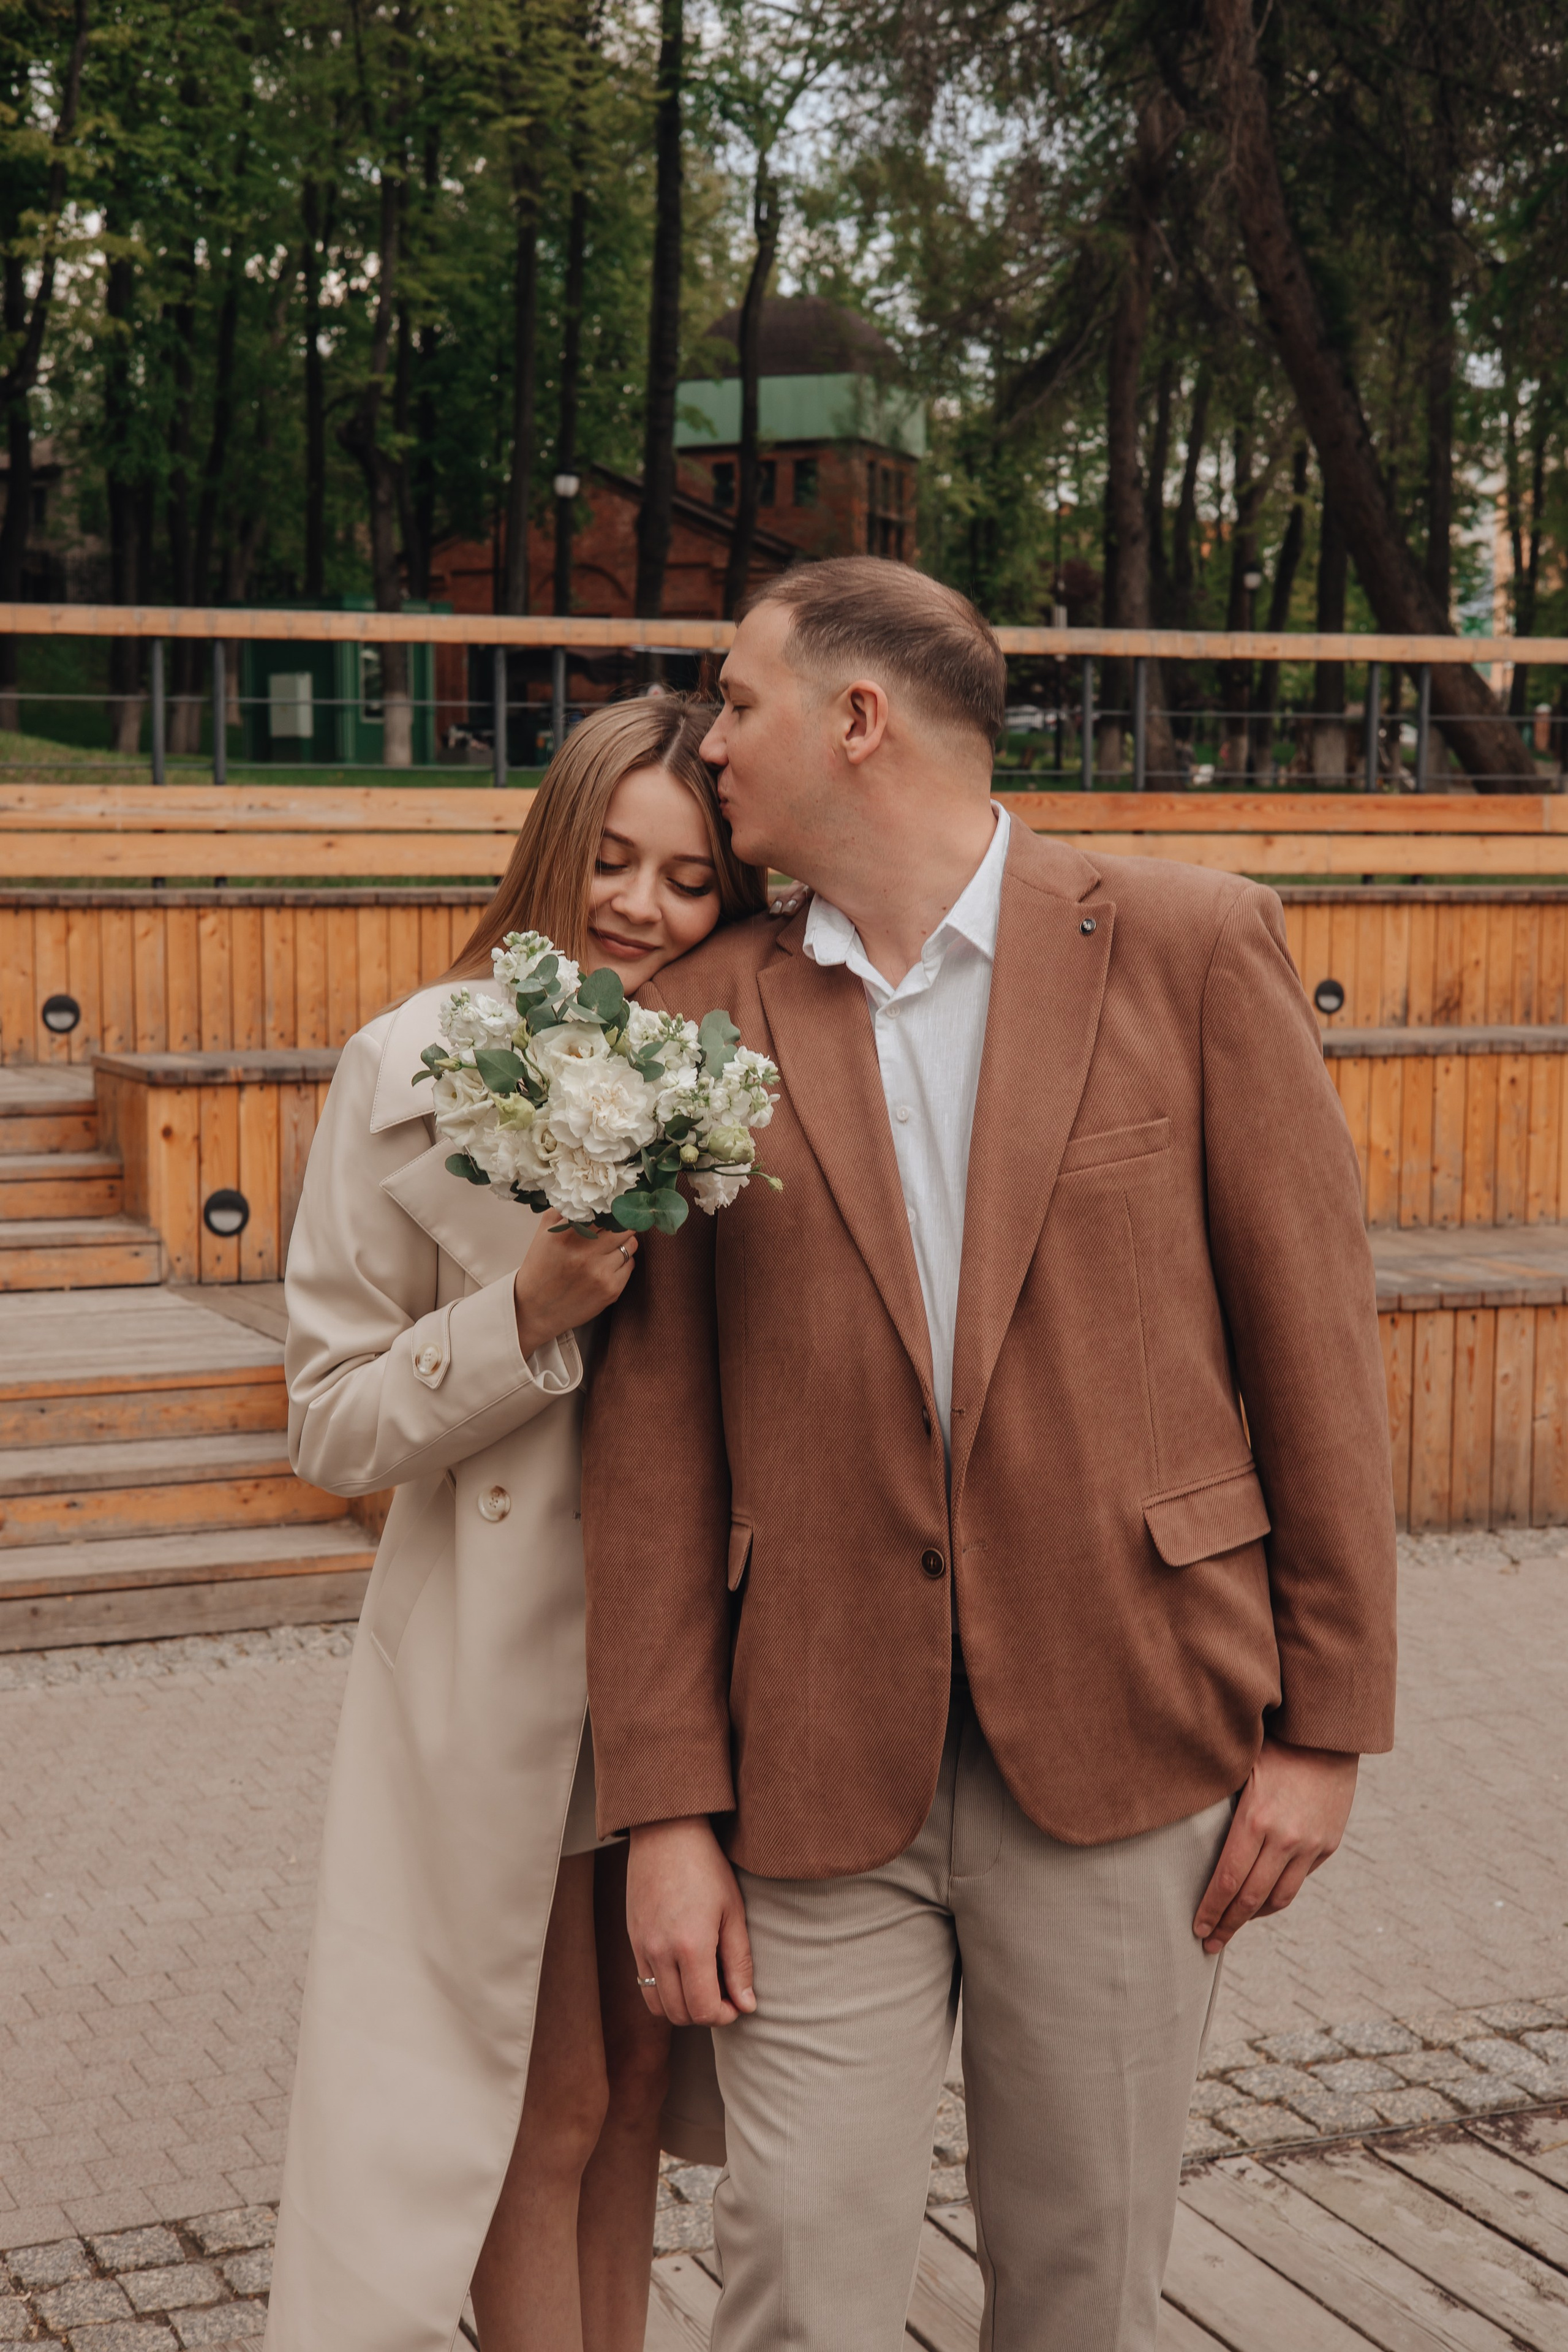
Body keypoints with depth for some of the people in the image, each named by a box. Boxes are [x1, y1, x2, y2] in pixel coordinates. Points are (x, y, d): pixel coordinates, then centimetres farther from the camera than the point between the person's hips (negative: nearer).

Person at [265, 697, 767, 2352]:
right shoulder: (411, 1071, -8)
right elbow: (330, 1424, -8)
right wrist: (532, 1314, -21)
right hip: (496, 1669, -3)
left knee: (634, 2086, 18)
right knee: (543, 2112, 8)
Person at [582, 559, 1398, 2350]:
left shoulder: (1190, 949, -2)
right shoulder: (700, 1021, 4)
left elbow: (1313, 1336, -1)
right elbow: (654, 1432, 3)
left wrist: (1325, 1720, -2)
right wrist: (666, 1809, -2)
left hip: (1124, 1739, -1)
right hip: (824, 1774, 1)